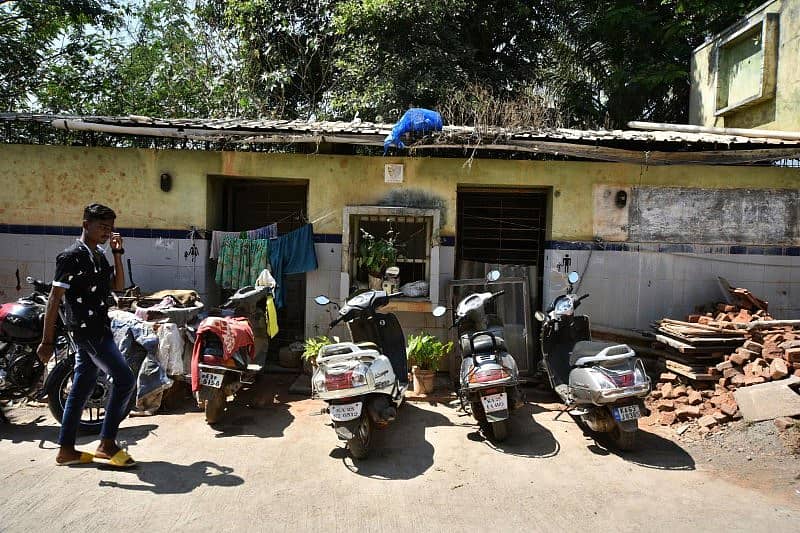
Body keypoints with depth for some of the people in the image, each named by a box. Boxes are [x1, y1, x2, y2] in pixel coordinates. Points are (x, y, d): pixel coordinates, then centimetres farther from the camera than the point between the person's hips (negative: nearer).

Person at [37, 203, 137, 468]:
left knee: (82, 387, 12)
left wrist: (117, 253, 4)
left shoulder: (99, 256, 13)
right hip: (88, 330, -9)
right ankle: (107, 444, 1)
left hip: (98, 329, 9)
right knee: (125, 379, -9)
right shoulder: (72, 256, -13)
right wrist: (47, 341, -16)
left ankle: (66, 449, 21)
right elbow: (54, 299, -14)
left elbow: (118, 285, 13)